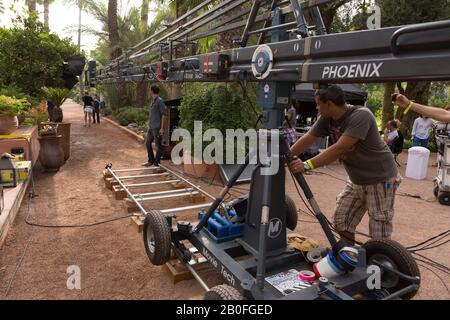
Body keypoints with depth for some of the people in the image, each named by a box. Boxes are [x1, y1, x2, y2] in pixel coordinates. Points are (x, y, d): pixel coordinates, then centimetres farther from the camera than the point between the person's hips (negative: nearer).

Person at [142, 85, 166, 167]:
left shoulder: (160, 101, -12)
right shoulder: (152, 101, 14)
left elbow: (163, 115, -15)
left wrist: (162, 128, -17)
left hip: (157, 128, -9)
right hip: (151, 127, 9)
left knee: (158, 145, 1)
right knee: (148, 143, 13)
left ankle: (156, 163, 10)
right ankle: (151, 161, 24)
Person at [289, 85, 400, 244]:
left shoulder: (360, 116, -27)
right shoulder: (327, 119, -6)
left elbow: (339, 148, -36)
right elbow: (306, 140, -6)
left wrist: (307, 165, -39)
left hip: (380, 180, -7)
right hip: (356, 180, 7)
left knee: (379, 233, 0)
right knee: (341, 220, 10)